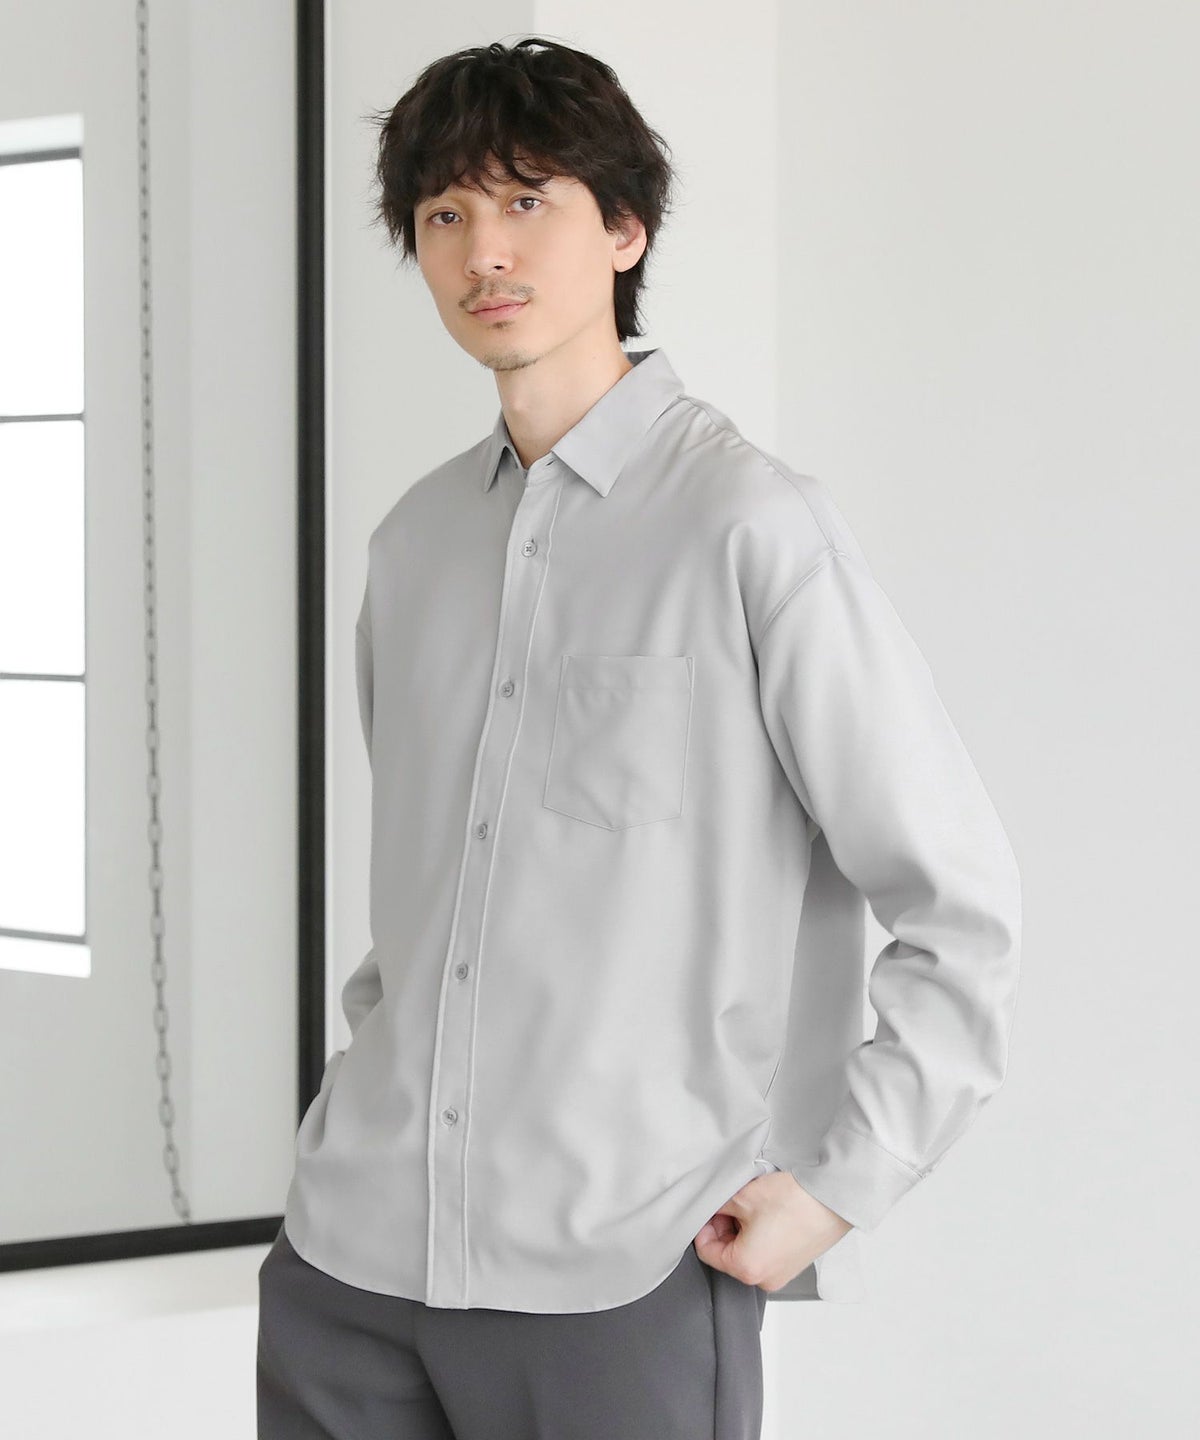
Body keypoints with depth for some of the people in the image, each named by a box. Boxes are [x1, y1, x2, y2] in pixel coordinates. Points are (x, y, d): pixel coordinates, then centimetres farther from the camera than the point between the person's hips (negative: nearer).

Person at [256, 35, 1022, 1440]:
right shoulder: (415, 537, 12)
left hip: (620, 1274, -5)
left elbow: (963, 907, -6)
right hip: (353, 1253, 6)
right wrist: (376, 1084, 14)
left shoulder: (750, 523, -7)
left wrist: (837, 1185, -9)